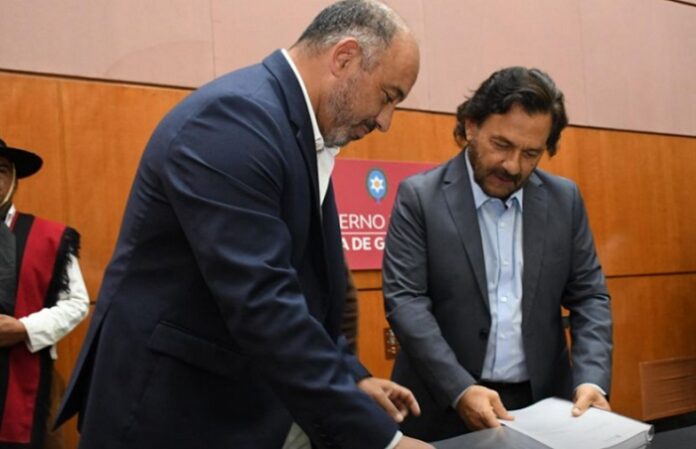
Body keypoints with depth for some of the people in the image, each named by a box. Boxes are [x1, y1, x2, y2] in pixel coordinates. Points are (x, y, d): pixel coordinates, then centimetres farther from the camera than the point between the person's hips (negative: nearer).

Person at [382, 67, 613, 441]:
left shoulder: (564, 199, 3)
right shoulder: (420, 196, -7)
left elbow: (588, 296, 5)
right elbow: (405, 299, -13)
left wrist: (592, 379, -11)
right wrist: (459, 389, -22)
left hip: (543, 403, 4)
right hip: (443, 407, -3)